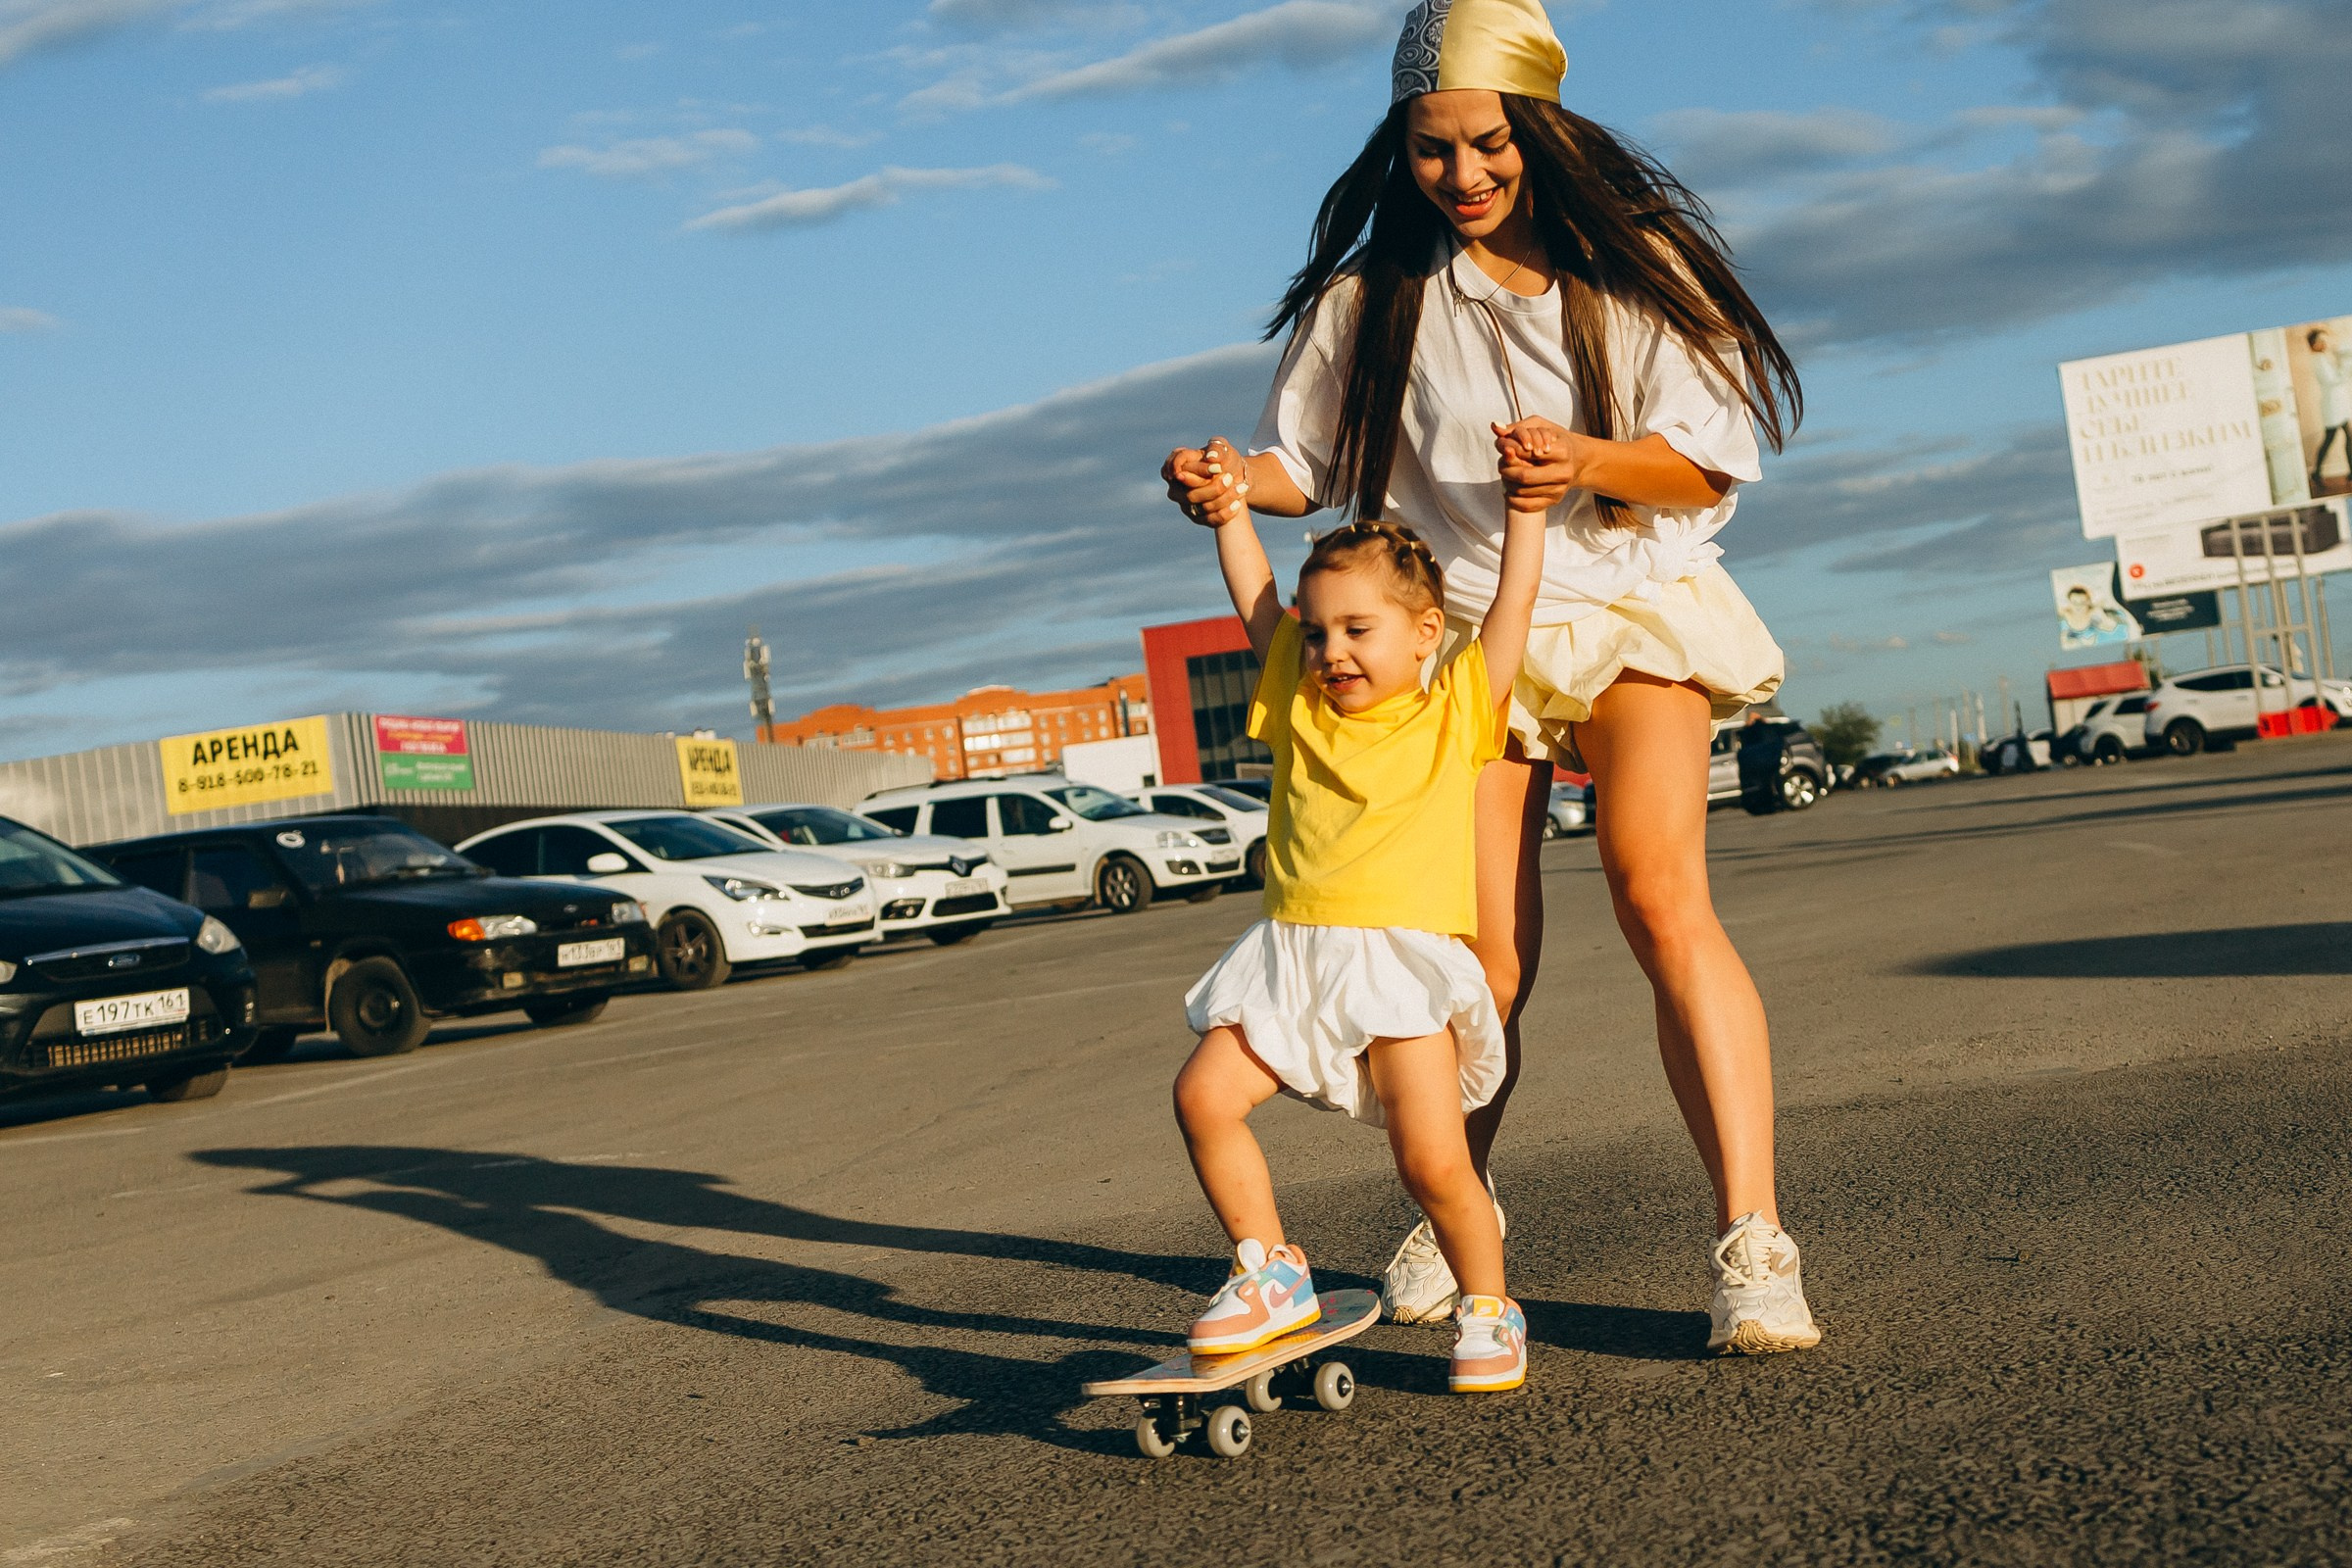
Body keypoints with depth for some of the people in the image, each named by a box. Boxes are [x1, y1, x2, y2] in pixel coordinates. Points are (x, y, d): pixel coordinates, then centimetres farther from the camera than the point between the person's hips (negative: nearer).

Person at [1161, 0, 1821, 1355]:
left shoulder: (1634, 264, 0)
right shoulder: (1375, 296, 4)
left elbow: (1709, 462, -4)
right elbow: (1307, 465, 11)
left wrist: (1586, 461, -24)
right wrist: (1231, 482, -12)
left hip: (1629, 607, -1)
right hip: (1463, 632, 1)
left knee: (1662, 893, -23)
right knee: (1486, 958, -2)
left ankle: (1754, 1244, -24)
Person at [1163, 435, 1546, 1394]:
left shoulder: (1455, 713, 8)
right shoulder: (1300, 708, 17)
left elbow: (1515, 598, 8)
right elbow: (1257, 603, 24)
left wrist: (1526, 501, 10)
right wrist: (1229, 508, 23)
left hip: (1404, 960, -4)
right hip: (1292, 956, 4)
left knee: (1433, 1162, -10)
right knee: (1205, 1095, -11)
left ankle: (1488, 1310, 13)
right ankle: (1271, 1274, 4)